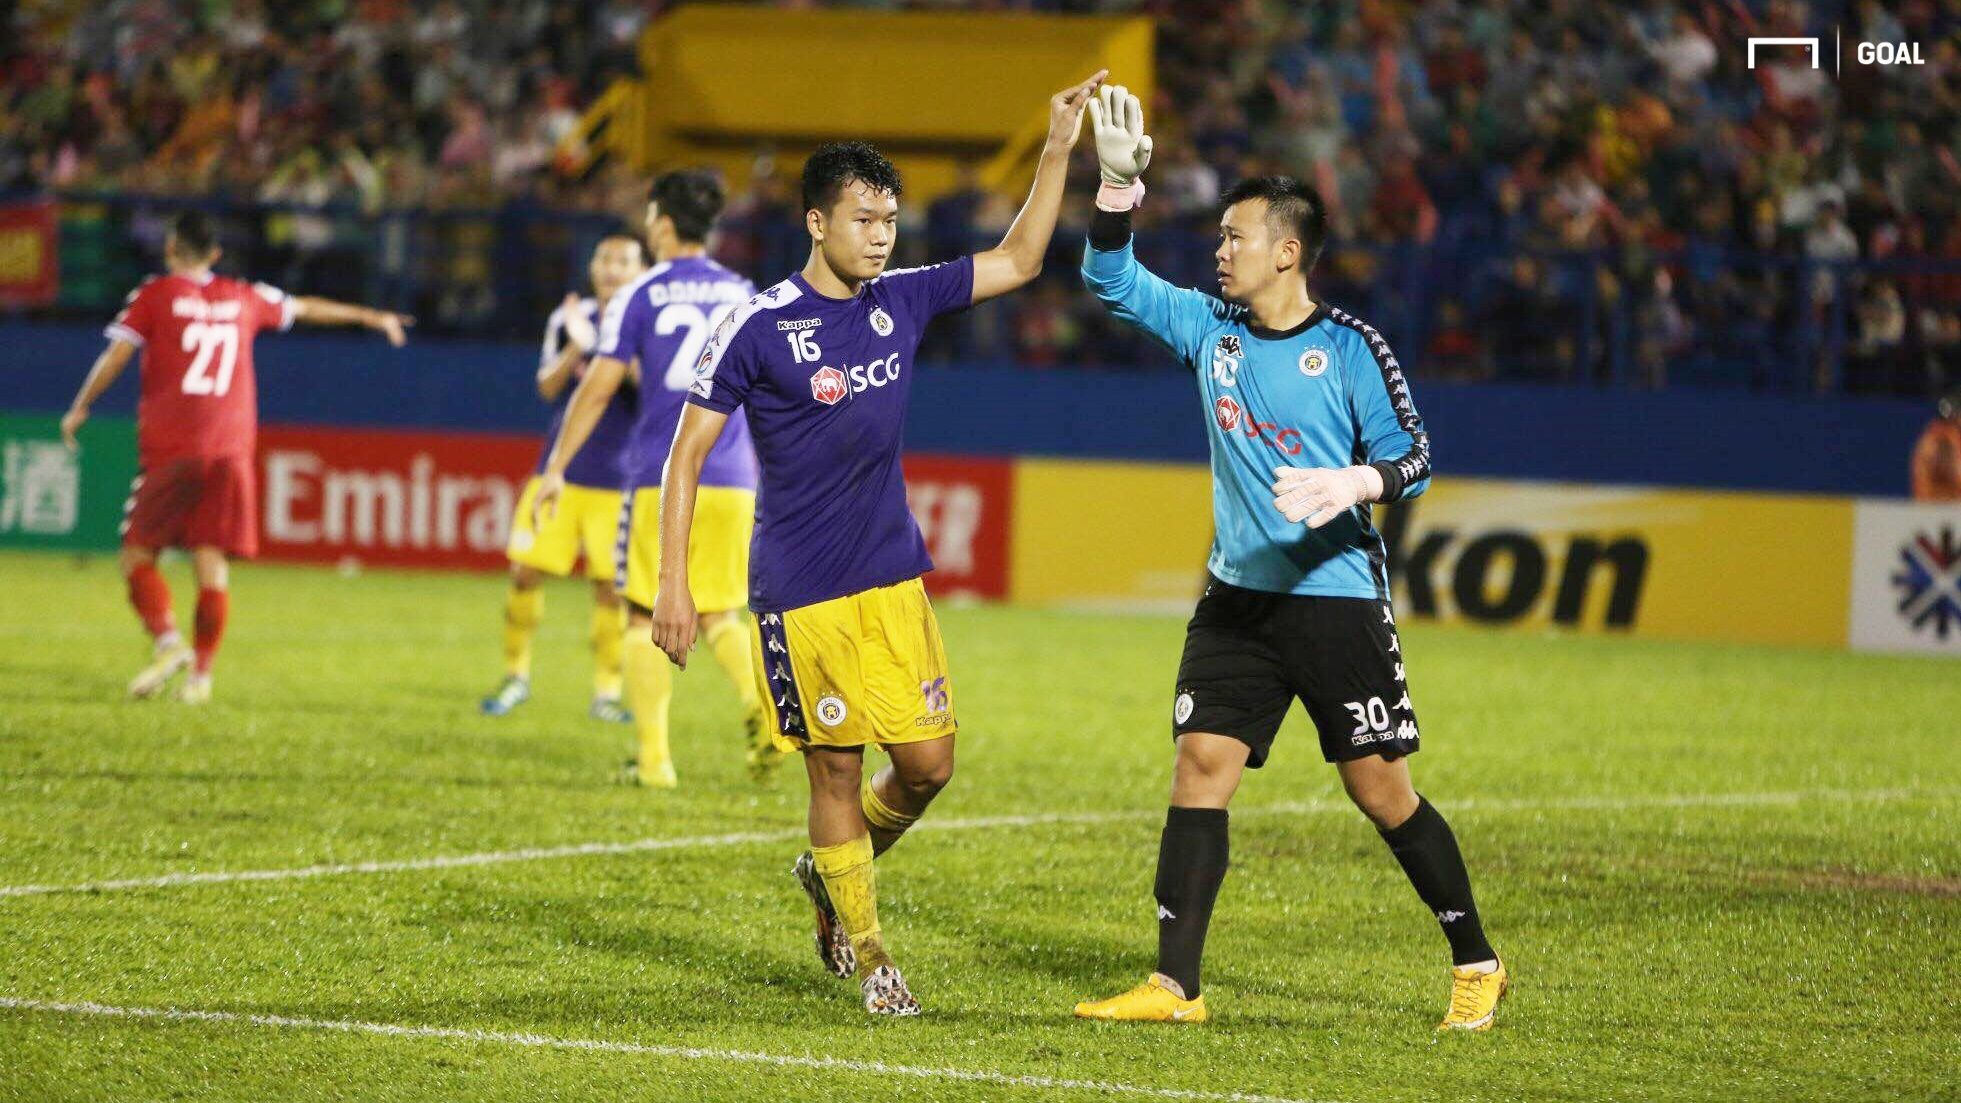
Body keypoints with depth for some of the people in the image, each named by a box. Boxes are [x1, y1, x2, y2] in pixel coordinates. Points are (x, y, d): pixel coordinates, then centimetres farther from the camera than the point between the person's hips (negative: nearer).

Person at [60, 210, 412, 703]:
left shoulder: (155, 295, 2)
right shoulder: (245, 299, 14)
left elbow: (116, 355, -4)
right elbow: (308, 308, 28)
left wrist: (79, 409, 9)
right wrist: (372, 317, 42)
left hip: (170, 448, -3)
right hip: (230, 448, 3)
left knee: (139, 554, 2)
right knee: (212, 563, 2)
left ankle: (167, 640, -20)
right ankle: (201, 672, -3)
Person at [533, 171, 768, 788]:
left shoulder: (639, 297, -1)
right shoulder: (745, 295, 10)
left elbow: (597, 390, -2)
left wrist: (556, 469, 4)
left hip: (660, 481, -3)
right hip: (733, 480, 3)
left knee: (646, 619, 6)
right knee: (718, 614, 14)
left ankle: (654, 757, 1)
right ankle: (757, 701, -15)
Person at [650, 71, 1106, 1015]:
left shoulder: (901, 301, 5)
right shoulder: (758, 328, -9)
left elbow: (1016, 261, 14)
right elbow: (687, 455, -5)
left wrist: (1058, 151, 3)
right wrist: (672, 585, -10)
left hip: (892, 580, 5)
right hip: (800, 594, -5)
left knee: (928, 762, 1)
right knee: (837, 770, 1)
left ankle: (831, 870, 29)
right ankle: (863, 951, 17)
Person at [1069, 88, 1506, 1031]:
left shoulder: (1350, 348, -7)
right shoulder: (1209, 327, 7)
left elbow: (1412, 460, -5)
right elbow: (1111, 278, 11)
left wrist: (1354, 483, -26)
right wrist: (1117, 184, -3)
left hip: (1337, 599, -5)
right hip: (1237, 598, 5)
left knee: (1379, 788, -1)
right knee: (1200, 767, -6)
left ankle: (1475, 967, 14)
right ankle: (1174, 987, -4)